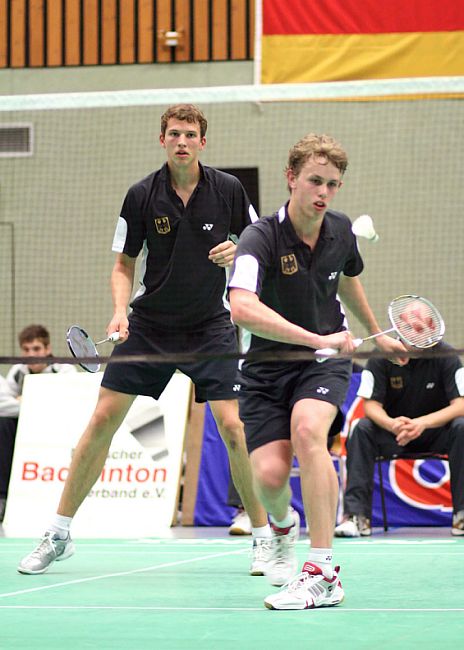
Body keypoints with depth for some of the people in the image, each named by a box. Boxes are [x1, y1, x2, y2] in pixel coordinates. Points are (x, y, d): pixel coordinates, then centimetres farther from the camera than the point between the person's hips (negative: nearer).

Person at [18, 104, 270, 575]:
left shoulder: (228, 190, -6)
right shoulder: (142, 196, -6)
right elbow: (124, 264, 3)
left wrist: (237, 253, -16)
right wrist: (120, 310, -13)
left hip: (209, 328, -1)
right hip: (149, 325, 1)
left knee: (232, 427, -13)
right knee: (103, 419, -2)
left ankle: (263, 537, 2)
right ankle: (58, 535, 8)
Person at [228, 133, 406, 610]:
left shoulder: (340, 231, -3)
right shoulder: (261, 238, -20)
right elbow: (242, 308, -39)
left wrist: (376, 334, 36)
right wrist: (315, 338, -46)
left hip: (326, 360, 2)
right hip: (267, 368, -2)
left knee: (307, 430, -31)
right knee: (269, 474, -19)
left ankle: (323, 574, -31)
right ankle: (282, 526, 23)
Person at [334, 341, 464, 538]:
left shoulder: (446, 356, -12)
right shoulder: (381, 357, -10)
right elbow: (371, 405, -12)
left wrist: (423, 423, -37)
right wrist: (391, 424, -37)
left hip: (436, 429, -1)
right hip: (393, 433, 1)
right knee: (361, 429, -28)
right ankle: (356, 516, -30)